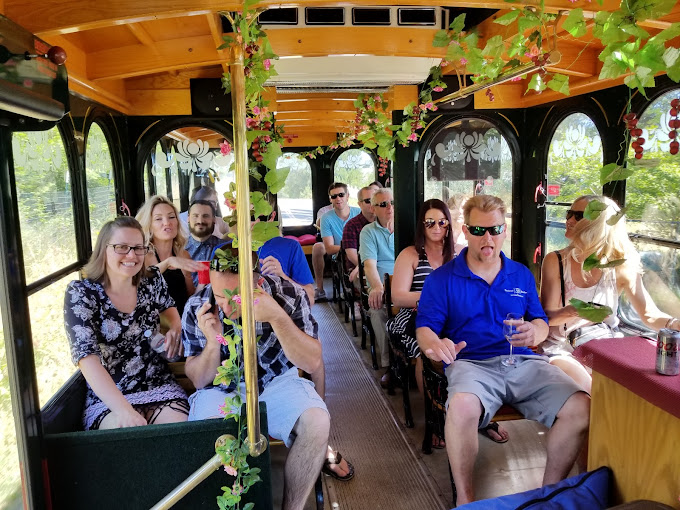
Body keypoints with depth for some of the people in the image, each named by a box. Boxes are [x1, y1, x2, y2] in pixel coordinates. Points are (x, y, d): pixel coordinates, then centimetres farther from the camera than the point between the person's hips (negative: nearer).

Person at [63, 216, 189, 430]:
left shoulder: (152, 280, 2)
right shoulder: (80, 294, -10)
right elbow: (86, 357, -21)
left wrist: (176, 327, 1)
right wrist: (124, 410, -34)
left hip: (160, 387, 4)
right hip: (107, 397, -3)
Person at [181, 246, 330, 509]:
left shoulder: (289, 295, -18)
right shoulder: (197, 307, -15)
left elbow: (312, 363, -18)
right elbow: (199, 380, -6)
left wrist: (277, 317, -31)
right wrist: (213, 343, -27)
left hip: (277, 382, 0)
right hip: (221, 389, 0)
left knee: (316, 422, -27)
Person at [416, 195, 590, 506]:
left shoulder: (522, 275, 20)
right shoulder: (442, 279, 7)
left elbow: (541, 322, 23)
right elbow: (425, 328, 3)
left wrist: (535, 332, -3)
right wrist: (434, 344, -22)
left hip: (524, 362, 4)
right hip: (471, 363, -3)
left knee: (580, 408, -22)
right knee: (462, 408, -38)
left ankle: (550, 491, 2)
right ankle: (465, 499, -13)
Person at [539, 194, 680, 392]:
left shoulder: (621, 267, -2)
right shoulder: (555, 261, -5)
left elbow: (650, 315, -4)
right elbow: (547, 316, -8)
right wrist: (572, 312, -31)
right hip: (562, 348, -2)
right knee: (589, 397, -27)